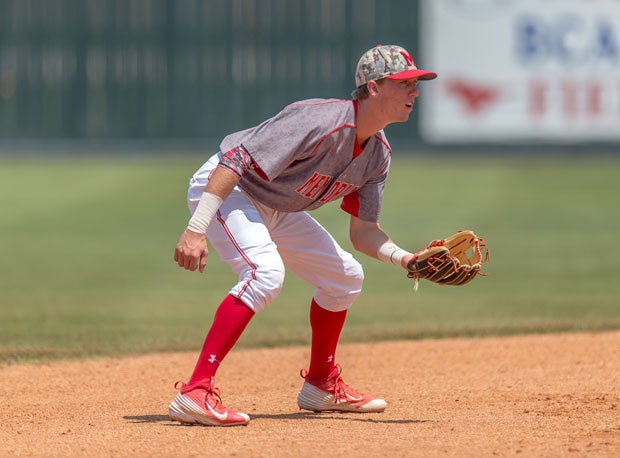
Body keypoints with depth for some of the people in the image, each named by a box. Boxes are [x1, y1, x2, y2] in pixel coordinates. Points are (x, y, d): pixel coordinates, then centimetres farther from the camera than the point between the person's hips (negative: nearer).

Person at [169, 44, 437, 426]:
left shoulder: (378, 154, -2)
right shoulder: (319, 122, -31)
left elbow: (363, 231, 5)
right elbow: (236, 162, -34)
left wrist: (404, 258, -15)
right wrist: (196, 230, -40)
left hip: (275, 208, 10)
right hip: (224, 190, -10)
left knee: (345, 277, 13)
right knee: (265, 272, -32)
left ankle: (321, 385, 31)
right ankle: (195, 393, -36)